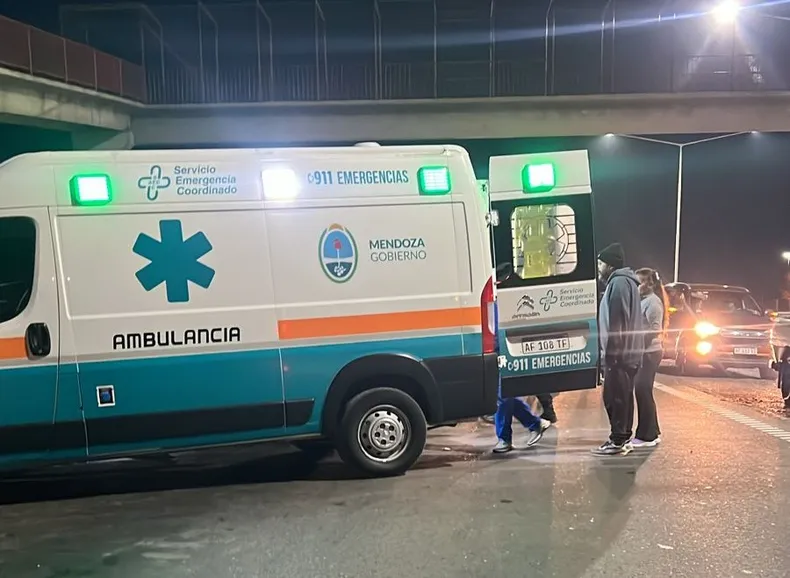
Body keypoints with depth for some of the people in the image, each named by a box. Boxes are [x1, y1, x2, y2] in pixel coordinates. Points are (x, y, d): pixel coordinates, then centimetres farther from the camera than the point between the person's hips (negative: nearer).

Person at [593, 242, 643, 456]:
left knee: (614, 396, -6)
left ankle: (618, 441, -2)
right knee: (623, 396, 14)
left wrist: (611, 352, -20)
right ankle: (623, 437, 22)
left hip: (619, 353, -10)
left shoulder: (619, 283, -14)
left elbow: (617, 322, -21)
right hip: (628, 352, 10)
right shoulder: (625, 281, 19)